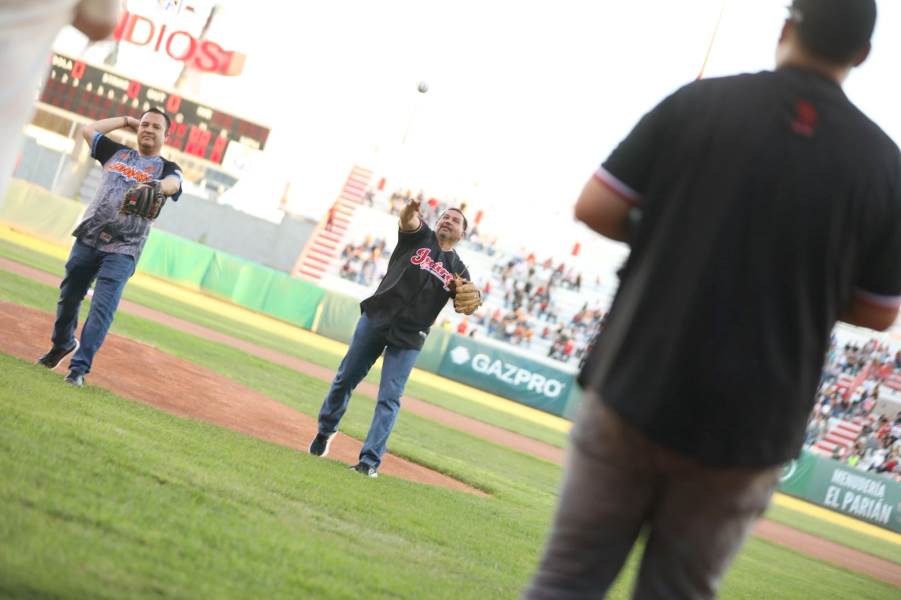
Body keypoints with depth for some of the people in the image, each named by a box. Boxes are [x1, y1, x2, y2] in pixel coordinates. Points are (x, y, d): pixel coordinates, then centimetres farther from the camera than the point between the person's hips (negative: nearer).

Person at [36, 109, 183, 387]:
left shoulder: (167, 168, 3)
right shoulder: (118, 152, 16)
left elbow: (173, 184, -20)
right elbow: (88, 130, 19)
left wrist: (157, 186, -44)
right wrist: (126, 121, 21)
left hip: (122, 251, -4)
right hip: (88, 239, 4)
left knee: (103, 307, -14)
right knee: (68, 296, 14)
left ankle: (79, 368, -14)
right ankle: (62, 344, 39)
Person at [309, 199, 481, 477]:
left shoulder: (458, 271, 11)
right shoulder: (420, 236, 7)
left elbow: (465, 307, -2)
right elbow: (408, 221, -16)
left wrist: (471, 296, -26)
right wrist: (410, 209, -40)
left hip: (408, 338, 0)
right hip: (375, 319, 0)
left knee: (390, 398, -6)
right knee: (345, 379, 9)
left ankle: (370, 461, -5)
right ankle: (326, 430, 31)